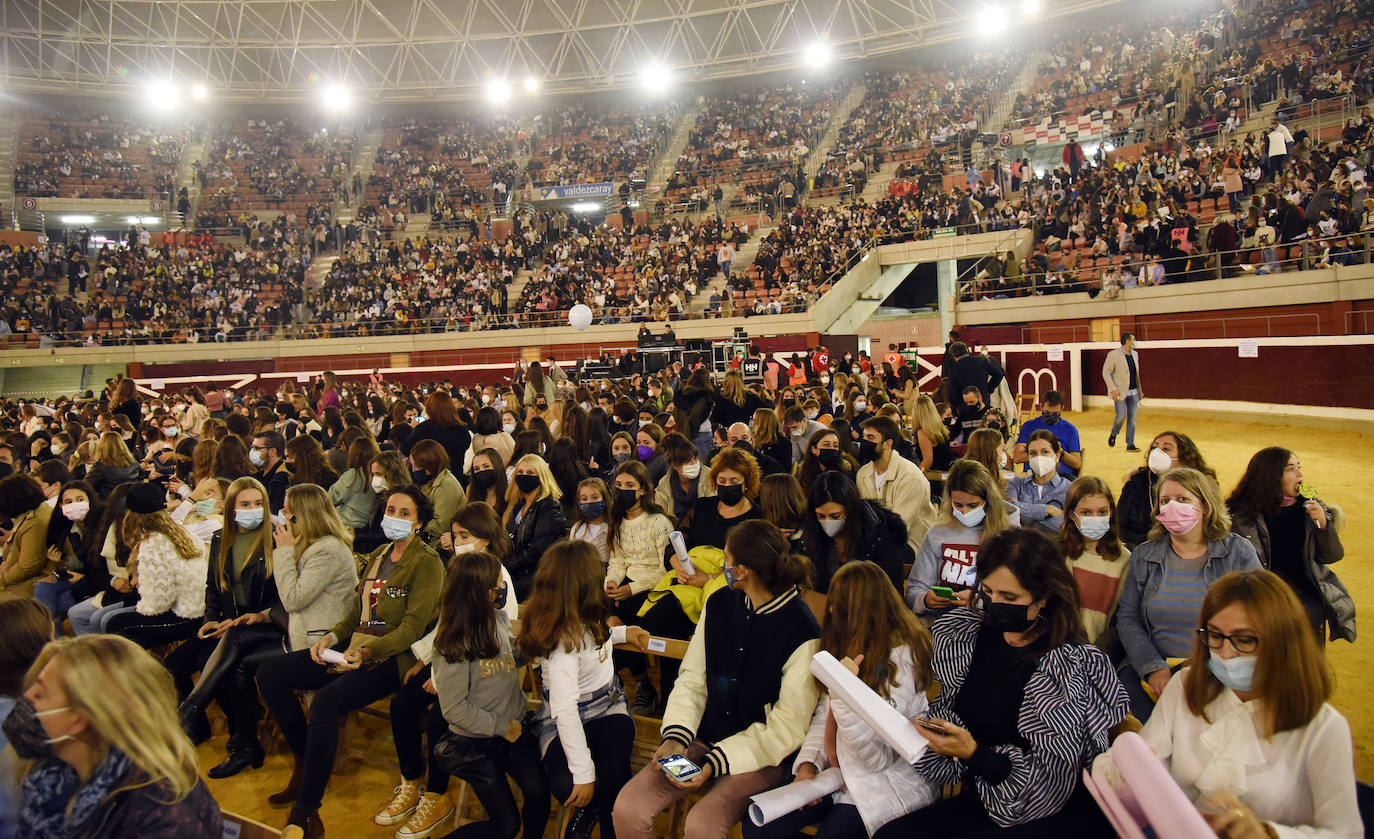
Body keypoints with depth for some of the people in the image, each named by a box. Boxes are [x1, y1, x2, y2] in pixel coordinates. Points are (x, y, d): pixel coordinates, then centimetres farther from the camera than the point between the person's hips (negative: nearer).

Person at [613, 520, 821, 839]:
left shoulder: (802, 633, -17)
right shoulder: (719, 604, 2)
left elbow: (787, 727, -14)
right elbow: (692, 678, 6)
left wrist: (716, 763, -19)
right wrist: (676, 737, -10)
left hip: (760, 755, -5)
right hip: (702, 741, 5)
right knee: (627, 809, -13)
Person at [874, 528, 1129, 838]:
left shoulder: (1073, 667, -18)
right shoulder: (965, 637, -1)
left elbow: (1049, 785, -17)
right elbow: (949, 714, 12)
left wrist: (975, 753, -26)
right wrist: (930, 731, -9)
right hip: (977, 799, 6)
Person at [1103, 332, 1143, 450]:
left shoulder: (1135, 354, 13)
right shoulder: (1113, 355, -8)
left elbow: (1136, 374, 21)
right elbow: (1106, 372, -10)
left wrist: (1140, 390, 18)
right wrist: (1113, 389, -18)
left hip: (1133, 392, 6)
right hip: (1120, 392, -6)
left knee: (1132, 418, 3)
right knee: (1121, 416, -13)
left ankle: (1130, 444, 8)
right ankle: (1113, 435, 16)